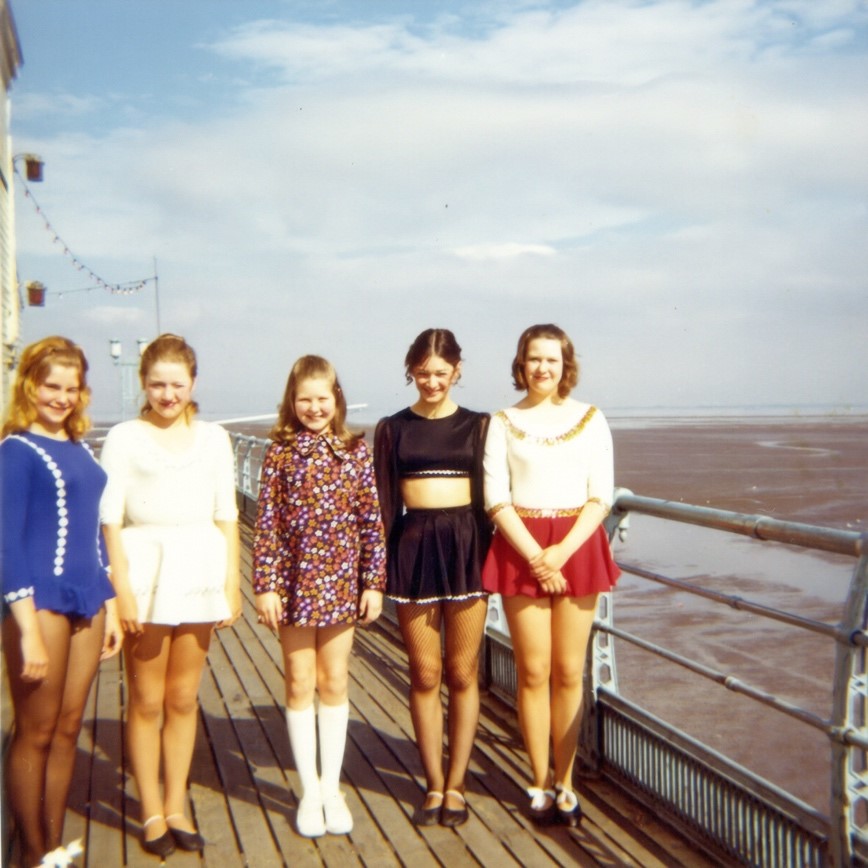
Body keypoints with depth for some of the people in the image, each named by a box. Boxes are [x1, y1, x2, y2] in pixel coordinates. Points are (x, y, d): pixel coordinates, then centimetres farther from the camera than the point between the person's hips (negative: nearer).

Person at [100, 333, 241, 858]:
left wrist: (232, 583, 4)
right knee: (147, 702, 5)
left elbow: (227, 515, 10)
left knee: (183, 700, 10)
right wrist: (122, 591, -12)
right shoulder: (125, 438, 0)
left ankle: (176, 808, 22)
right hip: (146, 571, -3)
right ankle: (152, 814, 17)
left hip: (200, 573, 3)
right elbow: (110, 520, -5)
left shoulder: (212, 437, 9)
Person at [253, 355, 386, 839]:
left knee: (335, 684, 10)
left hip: (341, 581, 1)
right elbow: (267, 525, -3)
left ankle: (332, 787, 22)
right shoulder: (280, 454, -2)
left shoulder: (356, 451, 0)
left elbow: (371, 522, 1)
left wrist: (374, 583, -2)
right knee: (300, 684, 8)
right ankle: (310, 791, 20)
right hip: (295, 582, 0)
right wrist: (266, 586, -7)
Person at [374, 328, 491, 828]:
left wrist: (488, 561, -3)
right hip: (413, 548, 1)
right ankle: (434, 786, 18)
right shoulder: (392, 429, 6)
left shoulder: (478, 426, 5)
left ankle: (456, 786, 17)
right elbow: (384, 504, 4)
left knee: (463, 674, 5)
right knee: (425, 675, 7)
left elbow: (487, 497, 4)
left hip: (465, 546, 0)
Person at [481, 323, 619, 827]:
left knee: (569, 672, 4)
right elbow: (496, 499, -1)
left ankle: (565, 782, 16)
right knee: (534, 671, 2)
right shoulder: (504, 423, 4)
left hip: (577, 546, 1)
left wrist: (563, 551, -12)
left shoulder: (590, 420, 5)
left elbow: (601, 496, 0)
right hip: (520, 549, 0)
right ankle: (541, 784, 13)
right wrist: (535, 555, -12)